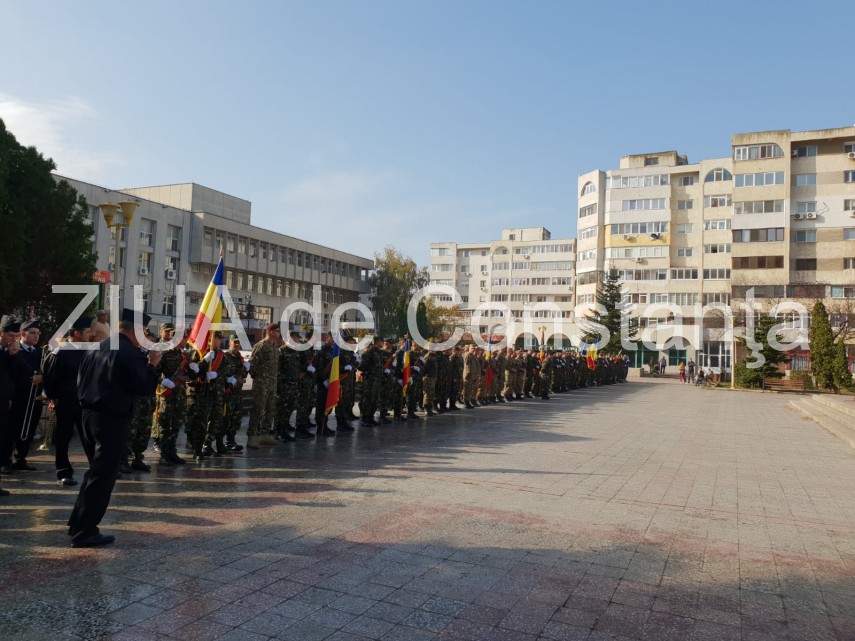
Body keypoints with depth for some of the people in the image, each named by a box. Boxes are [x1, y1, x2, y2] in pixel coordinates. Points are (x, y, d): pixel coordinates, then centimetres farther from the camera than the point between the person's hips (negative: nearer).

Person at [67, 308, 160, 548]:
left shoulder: (97, 348, 11)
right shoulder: (130, 353, -15)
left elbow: (81, 381, 18)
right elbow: (145, 388, -14)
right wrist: (151, 365, 0)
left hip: (89, 413, 9)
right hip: (112, 419, -9)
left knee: (96, 471, 22)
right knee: (103, 475, 0)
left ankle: (78, 523, 29)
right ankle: (84, 532, 5)